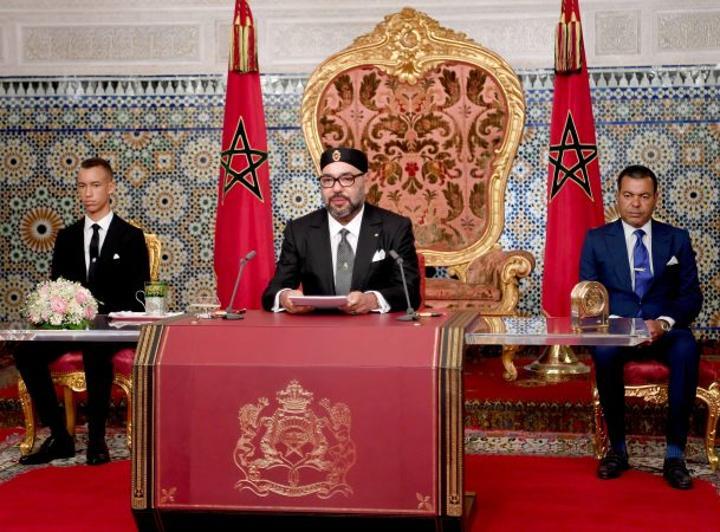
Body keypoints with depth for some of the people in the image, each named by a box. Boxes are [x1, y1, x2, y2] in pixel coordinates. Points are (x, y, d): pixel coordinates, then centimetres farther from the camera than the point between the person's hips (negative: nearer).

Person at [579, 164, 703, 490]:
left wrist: (664, 322, -15)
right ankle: (617, 448, -21)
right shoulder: (597, 239, 10)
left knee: (687, 349, -34)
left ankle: (675, 455, -29)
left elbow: (691, 296, 6)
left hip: (664, 329, 1)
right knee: (604, 350, -36)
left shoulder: (677, 239, 12)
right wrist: (618, 324, -16)